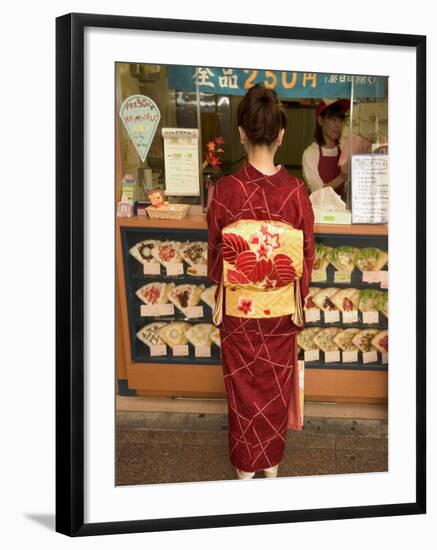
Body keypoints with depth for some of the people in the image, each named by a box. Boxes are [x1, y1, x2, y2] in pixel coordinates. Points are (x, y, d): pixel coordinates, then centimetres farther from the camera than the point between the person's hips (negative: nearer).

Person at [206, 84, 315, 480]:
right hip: (281, 309, 1)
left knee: (243, 385, 17)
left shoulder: (226, 189, -19)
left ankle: (245, 463, 33)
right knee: (276, 384, 20)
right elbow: (307, 255, -5)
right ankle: (272, 460, 37)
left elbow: (215, 252, -7)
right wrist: (299, 298, 11)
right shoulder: (296, 191, -16)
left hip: (238, 308, -1)